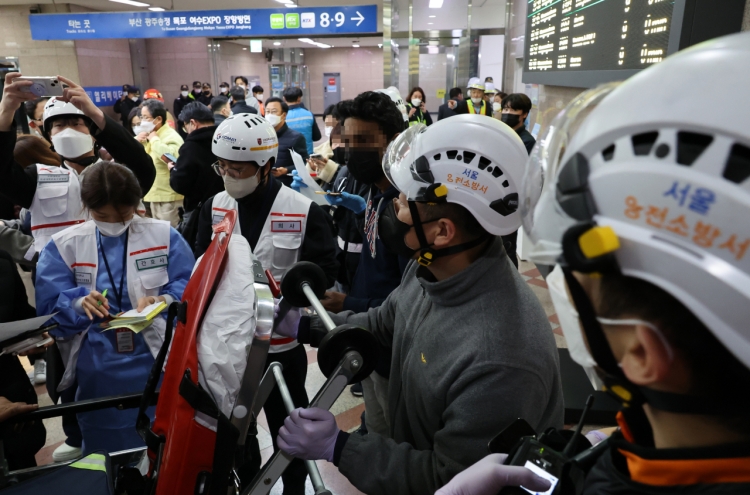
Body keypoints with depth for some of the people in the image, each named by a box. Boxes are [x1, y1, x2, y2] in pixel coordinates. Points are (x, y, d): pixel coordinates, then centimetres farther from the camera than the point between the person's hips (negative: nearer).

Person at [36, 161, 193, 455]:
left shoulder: (165, 236, -2)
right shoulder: (64, 245, 2)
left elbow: (189, 288, -6)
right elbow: (49, 305, -4)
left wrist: (162, 301, -27)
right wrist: (80, 304, -25)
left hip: (157, 361, -1)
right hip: (98, 371, 1)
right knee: (106, 449, 17)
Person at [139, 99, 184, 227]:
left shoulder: (171, 136, -15)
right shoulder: (148, 136, 14)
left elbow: (171, 156, -37)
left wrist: (154, 139, -23)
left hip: (169, 197, -9)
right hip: (155, 195, 9)